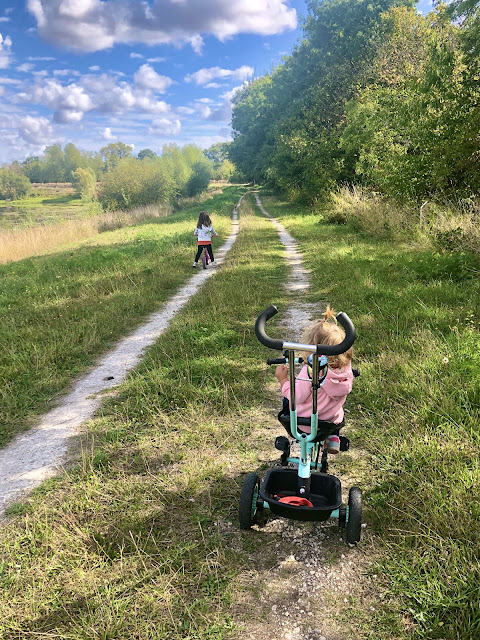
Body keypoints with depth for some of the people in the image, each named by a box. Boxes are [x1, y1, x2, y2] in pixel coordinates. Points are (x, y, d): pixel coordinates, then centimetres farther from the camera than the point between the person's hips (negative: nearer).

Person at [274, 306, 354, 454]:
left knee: (287, 400, 27)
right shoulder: (346, 367, -17)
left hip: (305, 423, -4)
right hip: (333, 421, 4)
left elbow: (296, 397, -24)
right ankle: (333, 438, 28)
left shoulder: (309, 372, -32)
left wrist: (282, 379, -9)